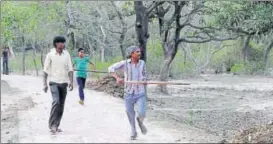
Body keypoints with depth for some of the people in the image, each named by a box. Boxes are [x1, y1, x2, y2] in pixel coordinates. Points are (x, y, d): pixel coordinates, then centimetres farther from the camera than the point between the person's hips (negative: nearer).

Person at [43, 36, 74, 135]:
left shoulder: (66, 54, 2)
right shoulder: (50, 55, -6)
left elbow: (70, 69, 2)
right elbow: (45, 70, -2)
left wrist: (71, 82, -9)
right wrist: (45, 84, -6)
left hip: (64, 83, 4)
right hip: (54, 83, -4)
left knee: (61, 105, 6)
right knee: (56, 102, -21)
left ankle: (56, 126, 17)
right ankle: (52, 125, -16)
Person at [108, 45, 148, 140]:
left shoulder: (142, 63, 0)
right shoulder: (125, 63, -9)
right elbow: (111, 68, -11)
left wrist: (143, 80, -7)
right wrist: (117, 78, -26)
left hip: (140, 94, 1)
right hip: (129, 93, -1)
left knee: (142, 114, -12)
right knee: (130, 115, 10)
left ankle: (140, 121, 24)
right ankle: (133, 132, 33)